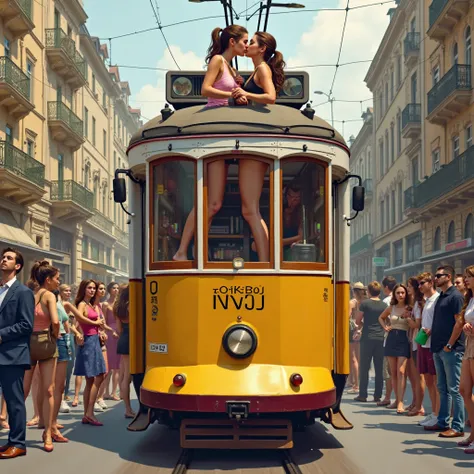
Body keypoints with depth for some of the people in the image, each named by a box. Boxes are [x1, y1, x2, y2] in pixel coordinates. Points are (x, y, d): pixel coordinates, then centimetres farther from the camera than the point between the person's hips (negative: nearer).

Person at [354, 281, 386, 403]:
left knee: (364, 367, 2)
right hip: (380, 338, 3)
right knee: (379, 368, 7)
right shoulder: (384, 305, 5)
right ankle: (377, 395, 8)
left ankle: (363, 395, 2)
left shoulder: (364, 304, -6)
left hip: (367, 338, -3)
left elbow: (358, 321, -1)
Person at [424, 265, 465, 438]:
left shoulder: (455, 296, -10)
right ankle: (443, 422, 21)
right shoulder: (441, 297, 16)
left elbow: (459, 323, -16)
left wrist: (449, 345, -17)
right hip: (438, 349, 9)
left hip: (451, 350, -9)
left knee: (454, 389, -5)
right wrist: (430, 332, 10)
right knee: (443, 389, 14)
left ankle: (458, 427, -1)